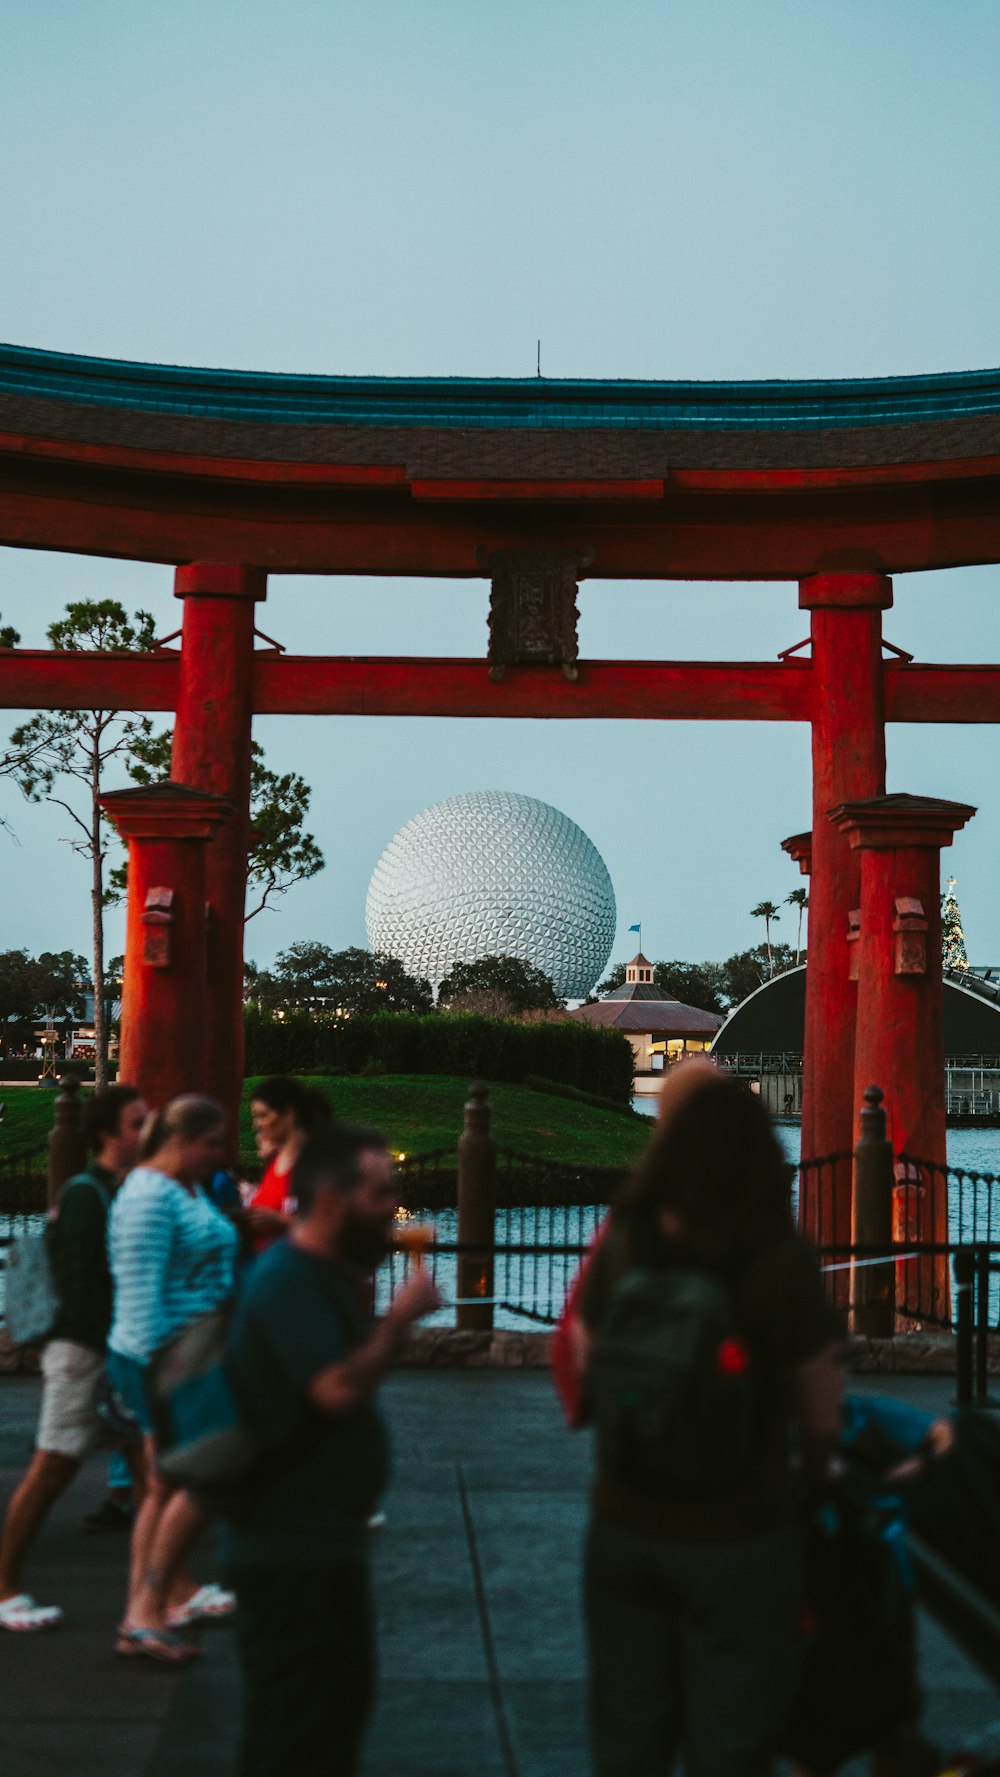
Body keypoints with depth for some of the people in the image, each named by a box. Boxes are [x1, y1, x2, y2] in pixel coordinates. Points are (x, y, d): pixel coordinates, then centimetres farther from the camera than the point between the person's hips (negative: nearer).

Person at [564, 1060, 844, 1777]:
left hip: (624, 1530, 4)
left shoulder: (619, 1247, -8)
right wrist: (817, 1468, 11)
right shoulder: (780, 1262, -19)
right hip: (739, 1540, -3)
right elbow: (821, 1414, -11)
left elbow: (586, 1362, 3)